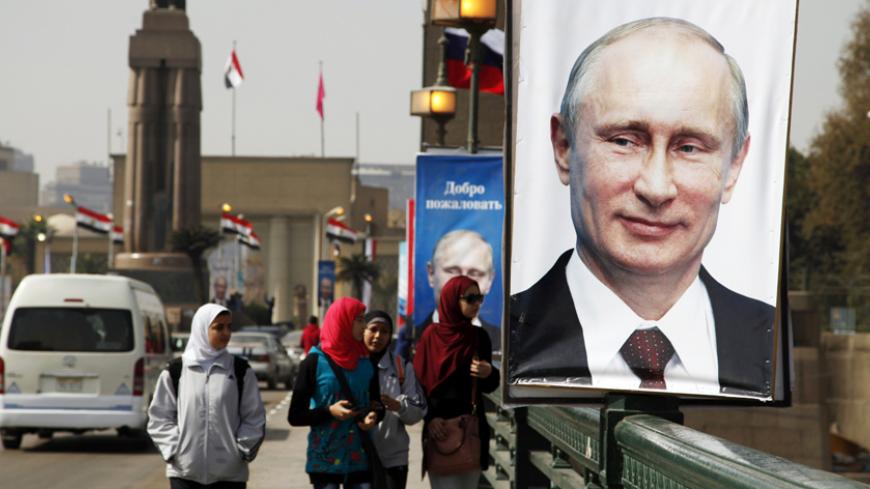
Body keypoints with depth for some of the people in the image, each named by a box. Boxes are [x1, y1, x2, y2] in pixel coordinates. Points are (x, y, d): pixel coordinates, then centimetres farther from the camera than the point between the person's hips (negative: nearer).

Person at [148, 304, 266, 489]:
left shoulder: (240, 371, 4)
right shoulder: (175, 372, 2)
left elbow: (254, 418, 5)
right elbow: (159, 418, 5)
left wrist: (242, 450, -6)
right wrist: (174, 450, -6)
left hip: (229, 473, 1)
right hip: (184, 472, -1)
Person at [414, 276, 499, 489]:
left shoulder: (479, 337, 9)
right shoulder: (432, 336, -2)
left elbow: (489, 386, 13)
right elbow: (420, 381, -5)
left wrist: (489, 373, -10)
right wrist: (430, 417, -18)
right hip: (439, 426, -4)